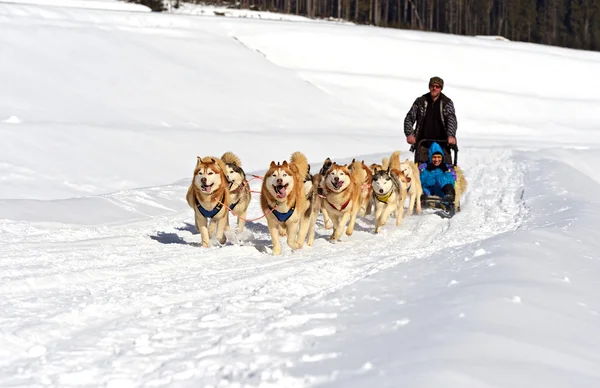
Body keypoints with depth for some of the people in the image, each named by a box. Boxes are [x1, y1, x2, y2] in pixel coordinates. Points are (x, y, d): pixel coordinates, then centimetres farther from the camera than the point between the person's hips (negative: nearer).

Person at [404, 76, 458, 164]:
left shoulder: (447, 103, 4)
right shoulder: (420, 102, 6)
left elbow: (452, 120, -8)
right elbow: (409, 119, 9)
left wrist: (451, 135, -26)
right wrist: (409, 134, -9)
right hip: (423, 144, 0)